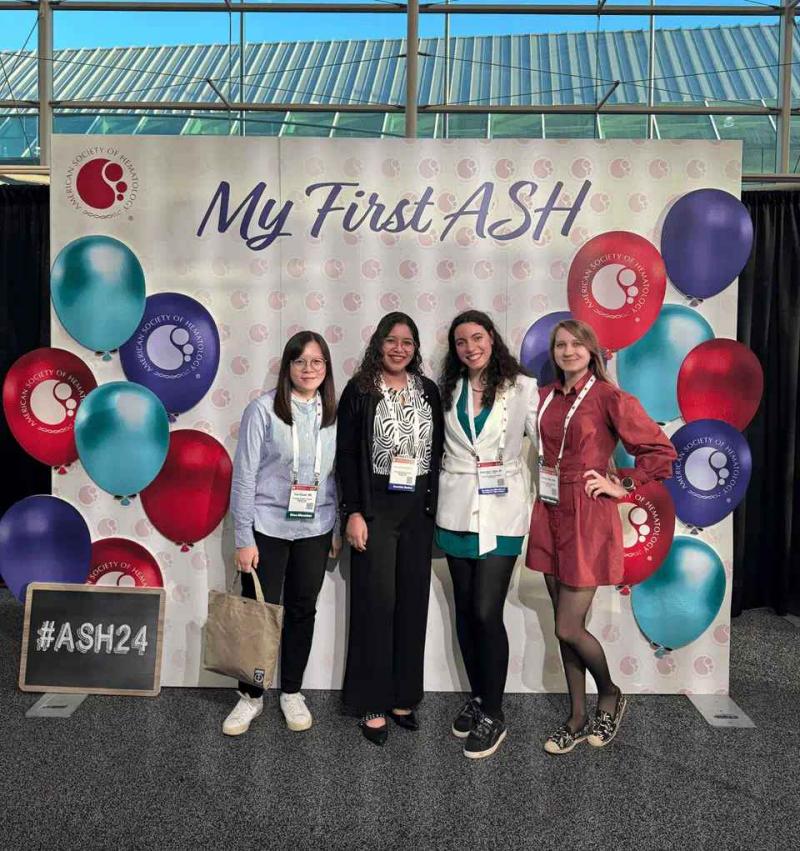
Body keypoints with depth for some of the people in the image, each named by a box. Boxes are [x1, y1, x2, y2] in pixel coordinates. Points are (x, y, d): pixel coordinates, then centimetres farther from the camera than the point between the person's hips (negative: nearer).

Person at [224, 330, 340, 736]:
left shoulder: (333, 414, 2)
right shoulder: (263, 410, -10)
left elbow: (338, 474, 8)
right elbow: (244, 476, -9)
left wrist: (338, 528, 7)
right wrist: (243, 538, -10)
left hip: (315, 529, 3)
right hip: (267, 527, -3)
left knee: (302, 611, 14)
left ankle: (292, 692, 31)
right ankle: (251, 695, 26)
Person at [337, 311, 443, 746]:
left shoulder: (429, 391, 9)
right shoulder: (359, 390, -1)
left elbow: (438, 452, 11)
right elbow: (346, 455, -5)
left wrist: (435, 508, 5)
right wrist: (353, 512, -11)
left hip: (419, 509, 4)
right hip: (375, 507, -4)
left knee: (412, 601, 8)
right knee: (376, 601, 0)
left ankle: (404, 696, 21)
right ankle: (373, 704, 12)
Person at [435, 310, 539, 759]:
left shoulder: (522, 387, -2)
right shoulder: (448, 390, 6)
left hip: (502, 512, -3)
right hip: (457, 510, 4)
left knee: (486, 612, -8)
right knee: (466, 609, 11)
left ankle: (493, 714, 10)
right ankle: (478, 696, 30)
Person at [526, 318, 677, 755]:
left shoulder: (609, 397, -9)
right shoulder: (544, 397, 8)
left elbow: (661, 450, -9)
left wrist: (624, 486, -8)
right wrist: (540, 481, 9)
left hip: (588, 519, -6)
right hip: (550, 515, 6)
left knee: (568, 629, -3)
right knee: (564, 624, 12)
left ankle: (610, 695, 26)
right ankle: (578, 718, 27)